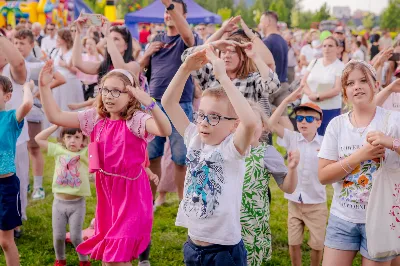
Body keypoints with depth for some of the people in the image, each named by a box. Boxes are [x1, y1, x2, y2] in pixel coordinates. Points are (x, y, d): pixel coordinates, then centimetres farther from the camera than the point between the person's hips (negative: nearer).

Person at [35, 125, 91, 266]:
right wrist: (57, 125, -1)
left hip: (77, 204, -2)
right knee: (58, 236, 9)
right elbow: (38, 139, 3)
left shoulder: (86, 153, -6)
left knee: (76, 237, 3)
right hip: (59, 202, 3)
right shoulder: (58, 150, 1)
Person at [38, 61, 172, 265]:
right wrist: (44, 86, -8)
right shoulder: (95, 118, 1)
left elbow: (165, 130, -35)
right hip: (106, 193, 6)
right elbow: (55, 117, 1)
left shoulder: (136, 120, -16)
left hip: (131, 195, -6)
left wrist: (150, 104, -49)